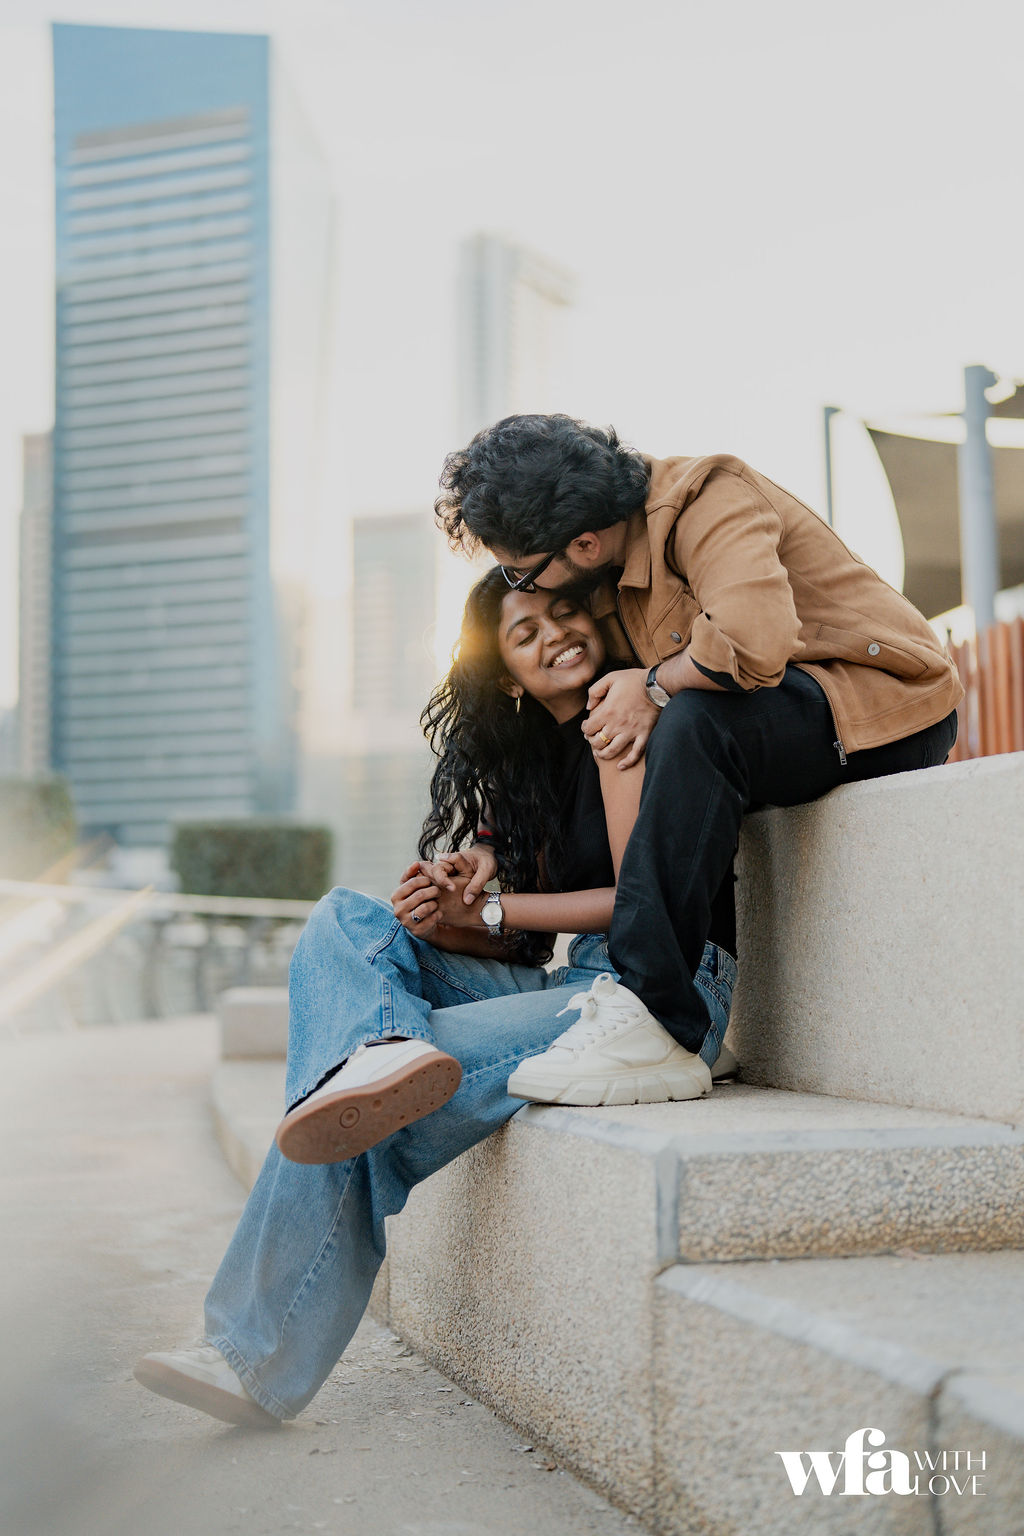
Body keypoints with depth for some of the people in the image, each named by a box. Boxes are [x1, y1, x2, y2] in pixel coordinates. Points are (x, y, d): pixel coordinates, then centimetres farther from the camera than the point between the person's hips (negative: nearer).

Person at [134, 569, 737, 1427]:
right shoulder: (537, 756, 21)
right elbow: (525, 943, 13)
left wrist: (485, 911, -8)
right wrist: (450, 913, -9)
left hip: (663, 994, -9)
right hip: (573, 985, 9)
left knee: (367, 1108, -20)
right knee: (347, 923, -7)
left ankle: (261, 1358, -12)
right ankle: (387, 1049, -37)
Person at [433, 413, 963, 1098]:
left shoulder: (708, 500, -20)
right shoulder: (606, 579, 7)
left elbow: (753, 638, -39)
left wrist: (656, 686, -20)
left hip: (883, 705, -10)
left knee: (693, 724, -33)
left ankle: (654, 1022, -32)